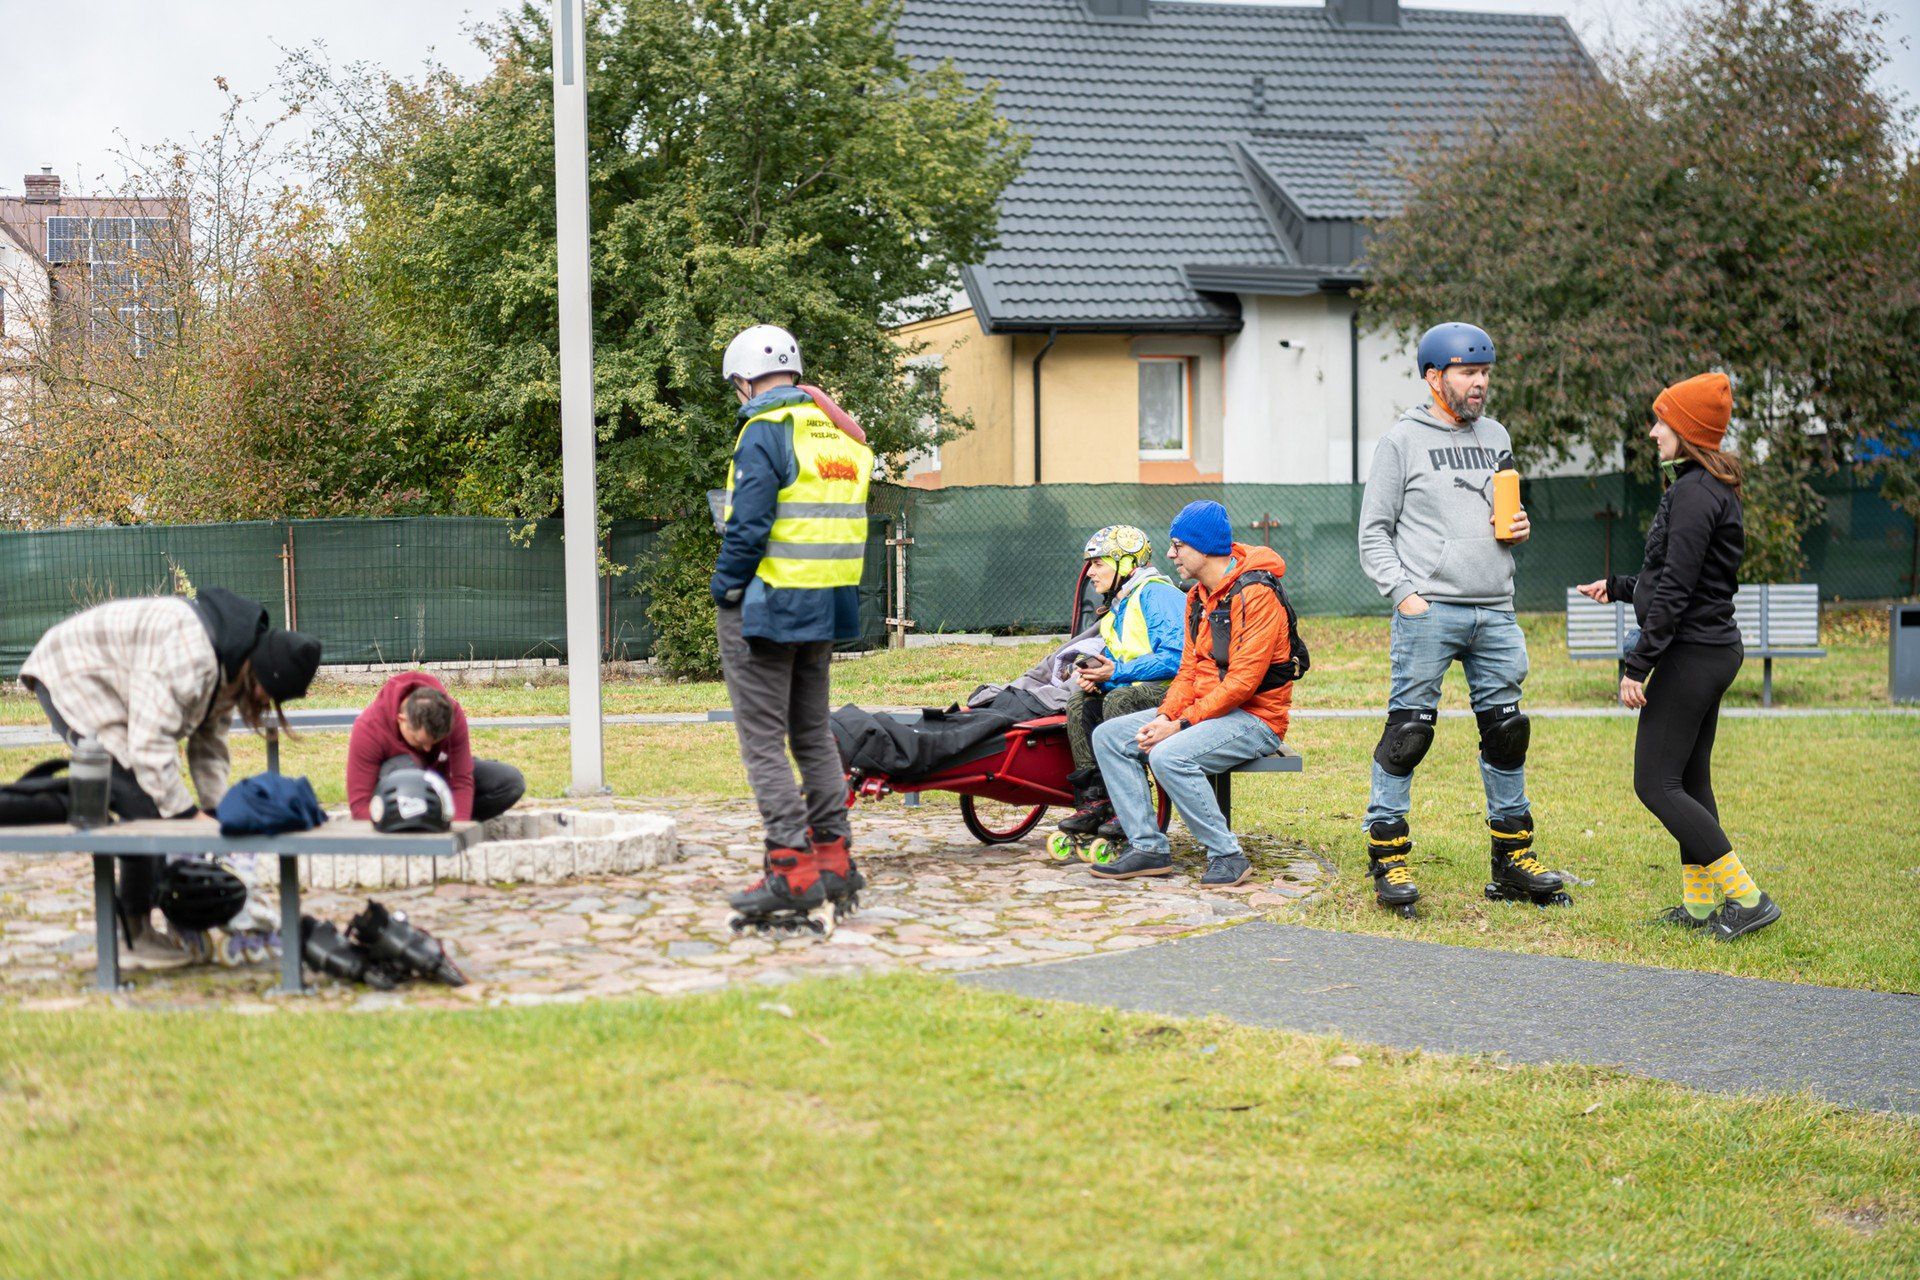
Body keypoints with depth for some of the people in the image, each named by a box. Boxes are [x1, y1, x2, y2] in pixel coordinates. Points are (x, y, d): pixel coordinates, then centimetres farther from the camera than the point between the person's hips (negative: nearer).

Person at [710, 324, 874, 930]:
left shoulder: (766, 432, -12)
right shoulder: (845, 435, 12)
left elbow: (748, 524, -18)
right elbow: (845, 522, 14)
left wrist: (724, 588, -6)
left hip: (766, 607, -8)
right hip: (827, 608, 8)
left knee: (764, 739, -4)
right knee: (813, 733, 15)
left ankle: (791, 872, -8)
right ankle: (834, 861, 16)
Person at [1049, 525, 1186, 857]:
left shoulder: (1156, 595, -11)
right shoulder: (1117, 607, 21)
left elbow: (1176, 657, -23)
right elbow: (1114, 660, 23)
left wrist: (1117, 672, -21)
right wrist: (1092, 673, -2)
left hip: (1172, 690, -9)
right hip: (1139, 690, 9)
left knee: (1119, 699, -33)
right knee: (1079, 702, -11)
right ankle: (1092, 799, -18)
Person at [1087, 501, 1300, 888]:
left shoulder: (1256, 595, -17)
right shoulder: (1199, 596, 13)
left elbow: (1242, 681, -23)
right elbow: (1189, 668, 13)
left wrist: (1182, 724, -22)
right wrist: (1165, 715, -6)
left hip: (1254, 718, -10)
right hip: (1203, 709, 10)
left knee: (1169, 756, -33)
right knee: (1108, 736, -2)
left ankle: (1227, 855, -20)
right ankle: (1148, 847, -6)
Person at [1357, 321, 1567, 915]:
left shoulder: (1495, 437, 16)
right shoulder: (1401, 441, 0)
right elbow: (1373, 533, -1)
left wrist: (1518, 529, 4)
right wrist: (1404, 593, -12)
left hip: (1495, 611, 6)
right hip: (1429, 610, -6)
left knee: (1505, 728, 8)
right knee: (1409, 728, -7)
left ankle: (1512, 858, 18)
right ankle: (1388, 857, 0)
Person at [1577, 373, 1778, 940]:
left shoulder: (1694, 493, -17)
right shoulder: (1711, 489, 15)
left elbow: (1676, 590, -21)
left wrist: (1637, 665, -20)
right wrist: (1619, 586, 29)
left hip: (1691, 654, -10)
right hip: (1712, 650, 10)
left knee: (1657, 783, -8)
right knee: (1690, 781, 14)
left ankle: (1747, 897, -8)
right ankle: (1700, 904, 18)